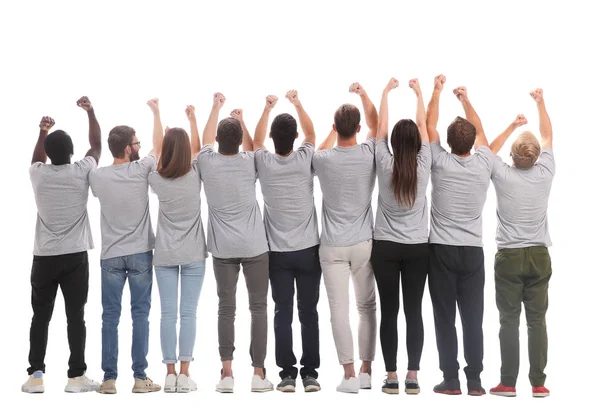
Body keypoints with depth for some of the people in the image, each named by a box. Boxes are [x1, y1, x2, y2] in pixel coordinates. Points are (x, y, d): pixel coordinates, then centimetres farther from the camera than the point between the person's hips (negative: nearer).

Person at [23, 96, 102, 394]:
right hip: (75, 256, -2)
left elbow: (38, 159, 24)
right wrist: (90, 111, 18)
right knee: (75, 316, 0)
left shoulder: (38, 174, -1)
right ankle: (76, 376, 1)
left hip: (44, 256, 2)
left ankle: (35, 375, 3)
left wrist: (42, 132, 30)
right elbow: (96, 145, 10)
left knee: (40, 316, 7)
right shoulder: (81, 172, -6)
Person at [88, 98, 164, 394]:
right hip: (140, 253, -2)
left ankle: (109, 378, 4)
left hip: (110, 255, 2)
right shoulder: (140, 170, -8)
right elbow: (159, 145, 7)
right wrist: (156, 111, 17)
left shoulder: (97, 177, -3)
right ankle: (140, 377, 3)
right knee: (140, 314, 2)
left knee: (110, 316, 4)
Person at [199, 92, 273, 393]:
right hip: (255, 247, -1)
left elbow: (206, 140, 19)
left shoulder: (208, 163, -3)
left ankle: (227, 374, 0)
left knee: (226, 309, 5)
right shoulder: (248, 163, -4)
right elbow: (250, 146, 21)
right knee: (258, 308, 3)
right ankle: (258, 373, 3)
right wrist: (240, 119, 30)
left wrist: (216, 106, 30)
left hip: (222, 249, 1)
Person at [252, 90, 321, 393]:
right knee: (309, 313, 4)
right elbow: (311, 133, 13)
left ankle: (287, 374, 2)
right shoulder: (305, 160, -7)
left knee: (283, 313, 3)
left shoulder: (264, 163, -5)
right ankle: (310, 373, 5)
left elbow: (256, 140, 17)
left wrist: (267, 108, 23)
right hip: (308, 250, -1)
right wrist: (297, 103, 19)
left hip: (278, 253, 1)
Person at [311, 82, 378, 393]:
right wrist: (362, 94, 23)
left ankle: (349, 375, -6)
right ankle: (366, 371, 16)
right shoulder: (368, 154, -5)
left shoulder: (324, 160, -8)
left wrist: (335, 131, 29)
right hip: (364, 244, 2)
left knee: (339, 310, -2)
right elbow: (375, 123, 14)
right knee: (367, 307, 13)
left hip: (333, 247, -2)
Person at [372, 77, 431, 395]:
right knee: (414, 312, 3)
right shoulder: (423, 166, -6)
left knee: (389, 312, 3)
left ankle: (391, 377, 4)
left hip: (385, 247, 0)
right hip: (417, 248, 1)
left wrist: (387, 91, 14)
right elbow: (423, 126, 6)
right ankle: (412, 377, 3)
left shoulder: (384, 165, -7)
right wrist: (418, 92, 16)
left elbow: (380, 128, 4)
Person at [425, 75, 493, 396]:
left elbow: (429, 126, 6)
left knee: (445, 318, 2)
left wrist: (437, 91, 15)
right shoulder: (483, 165, -1)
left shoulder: (440, 163, -6)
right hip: (472, 251, 2)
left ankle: (451, 380, 3)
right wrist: (465, 100, 25)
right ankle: (474, 381, 4)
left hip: (441, 250, -2)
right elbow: (480, 132, 17)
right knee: (473, 319, 3)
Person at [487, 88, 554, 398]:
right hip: (539, 256, 1)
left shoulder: (503, 176, -5)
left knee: (509, 321, 1)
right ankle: (538, 383, 4)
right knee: (537, 320, 3)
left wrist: (512, 126, 21)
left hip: (509, 257, -1)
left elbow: (490, 149, 16)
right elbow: (547, 137, 14)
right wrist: (541, 103, 22)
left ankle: (508, 383, 2)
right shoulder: (544, 174, -2)